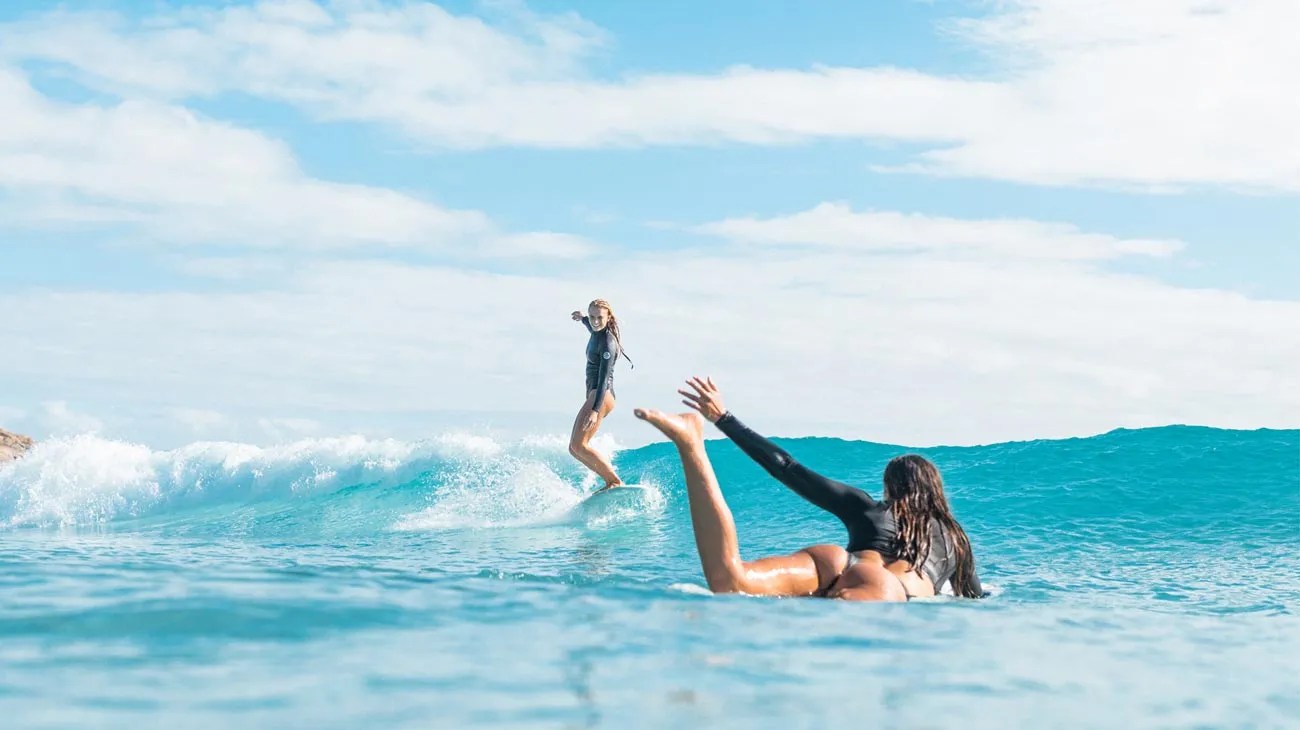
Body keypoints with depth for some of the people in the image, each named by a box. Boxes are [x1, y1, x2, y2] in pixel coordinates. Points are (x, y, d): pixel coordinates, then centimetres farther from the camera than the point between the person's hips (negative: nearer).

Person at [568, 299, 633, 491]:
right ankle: (611, 481, 4)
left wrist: (595, 410, -32)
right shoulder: (597, 334, 10)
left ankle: (616, 482, -22)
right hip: (594, 394, 10)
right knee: (574, 448, 8)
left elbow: (604, 378, -24)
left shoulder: (608, 342, -15)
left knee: (578, 445, -21)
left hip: (602, 395, -10)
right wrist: (582, 319, 51)